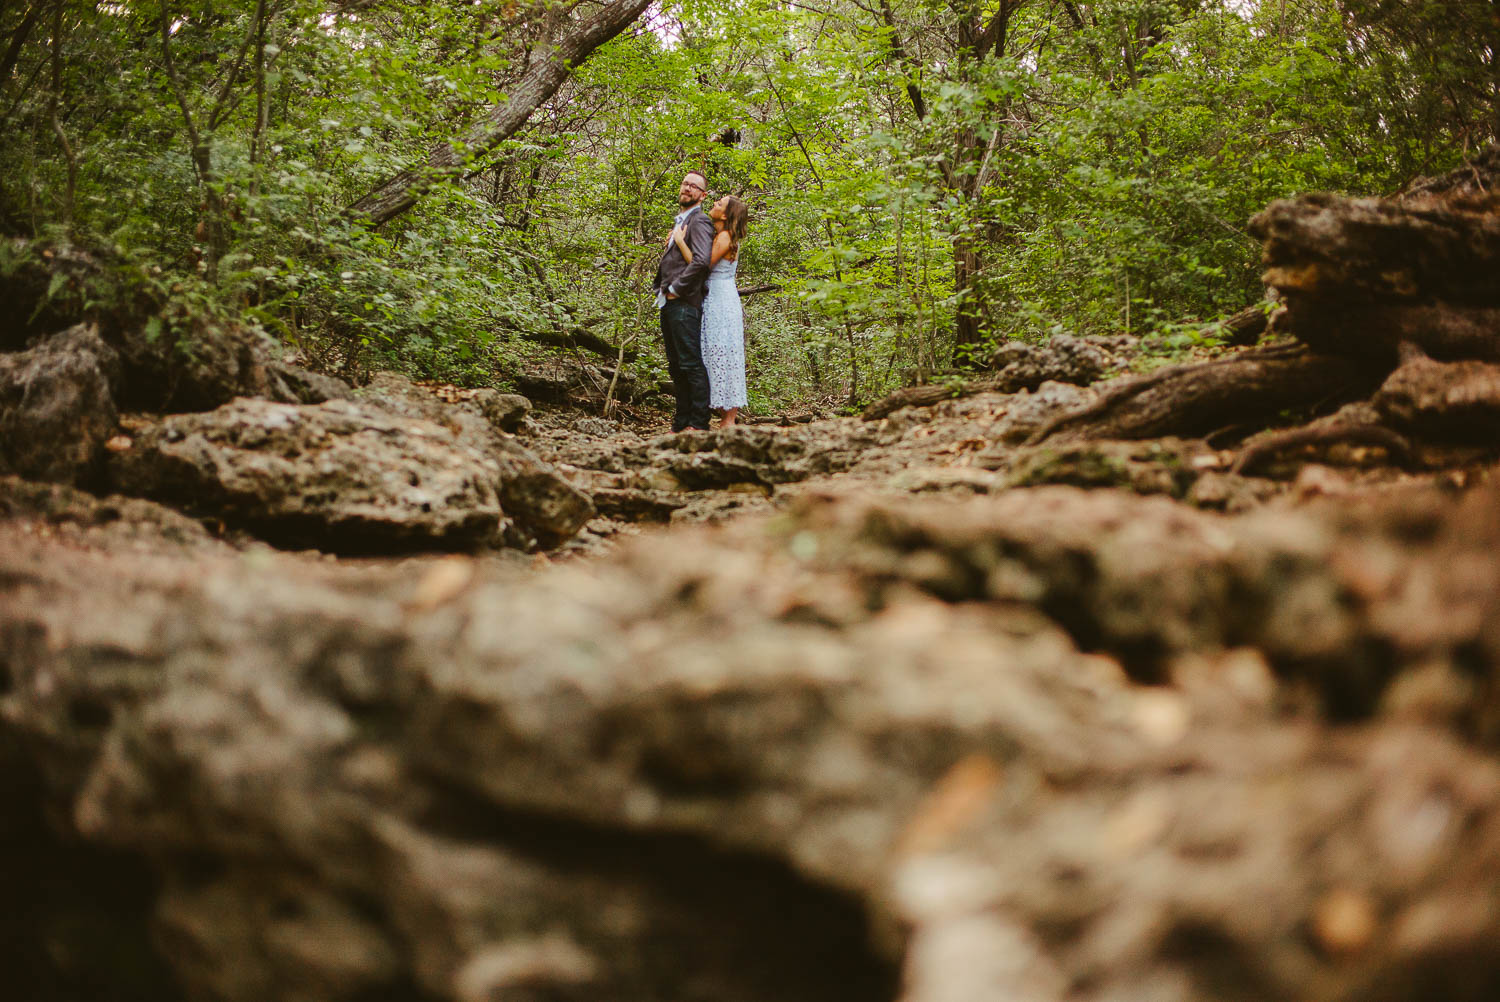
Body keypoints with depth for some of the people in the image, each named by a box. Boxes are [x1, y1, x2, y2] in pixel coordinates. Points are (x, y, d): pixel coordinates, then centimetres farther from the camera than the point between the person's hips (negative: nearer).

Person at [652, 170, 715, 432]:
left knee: (692, 364, -9)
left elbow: (701, 261, -23)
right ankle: (681, 423, 17)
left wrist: (675, 289, -17)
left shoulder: (699, 222, -8)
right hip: (668, 304, 10)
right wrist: (661, 288, 12)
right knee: (676, 366, 12)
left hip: (684, 304, -10)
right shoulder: (679, 222, 23)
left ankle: (699, 424, -7)